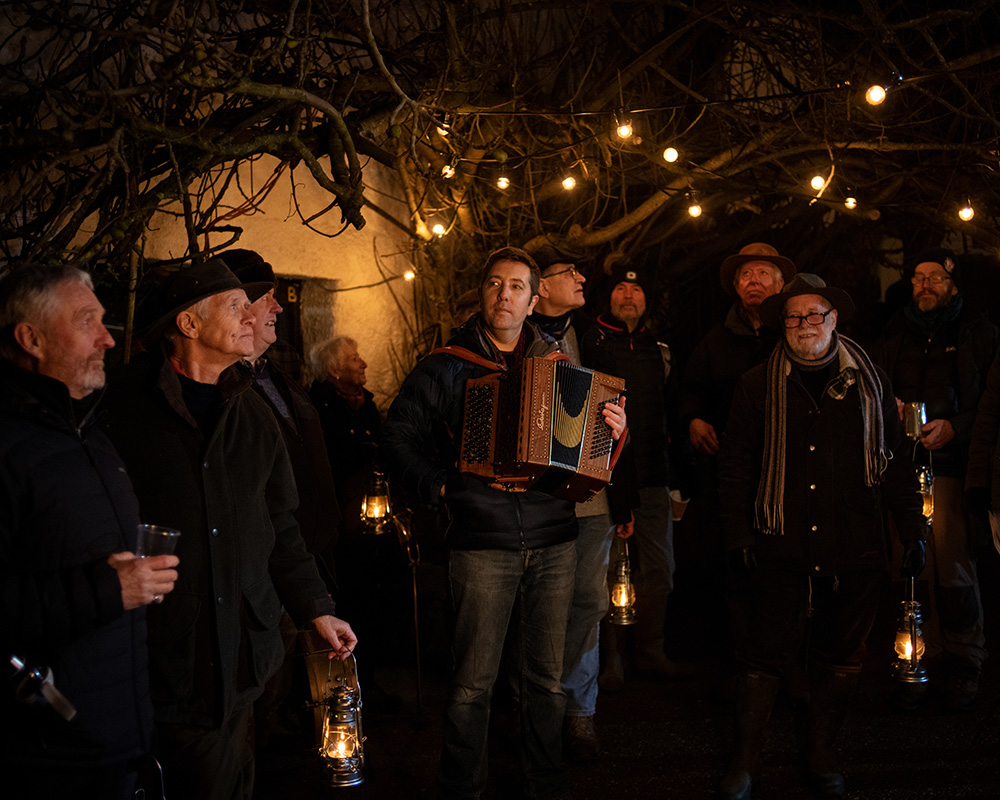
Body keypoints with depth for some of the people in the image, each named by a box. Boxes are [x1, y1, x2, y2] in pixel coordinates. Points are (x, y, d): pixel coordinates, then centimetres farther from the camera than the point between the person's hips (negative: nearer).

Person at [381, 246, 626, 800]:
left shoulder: (557, 363, 12)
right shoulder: (448, 366, 4)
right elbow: (397, 438, 4)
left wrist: (614, 432, -3)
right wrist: (439, 485, -5)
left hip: (554, 540, 3)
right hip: (483, 540, -3)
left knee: (547, 677, 10)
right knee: (474, 683, -1)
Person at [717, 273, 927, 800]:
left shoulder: (868, 382, 8)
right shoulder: (759, 385, 4)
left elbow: (895, 459, 11)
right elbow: (735, 464, 5)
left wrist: (912, 529, 7)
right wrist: (738, 533, -1)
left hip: (855, 549, 2)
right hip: (783, 546, -2)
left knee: (841, 657, 9)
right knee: (766, 654, -2)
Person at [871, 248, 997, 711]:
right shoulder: (893, 335, 19)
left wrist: (954, 428, -13)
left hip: (954, 464, -2)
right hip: (902, 465, 2)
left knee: (954, 566, -8)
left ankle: (963, 663, 5)